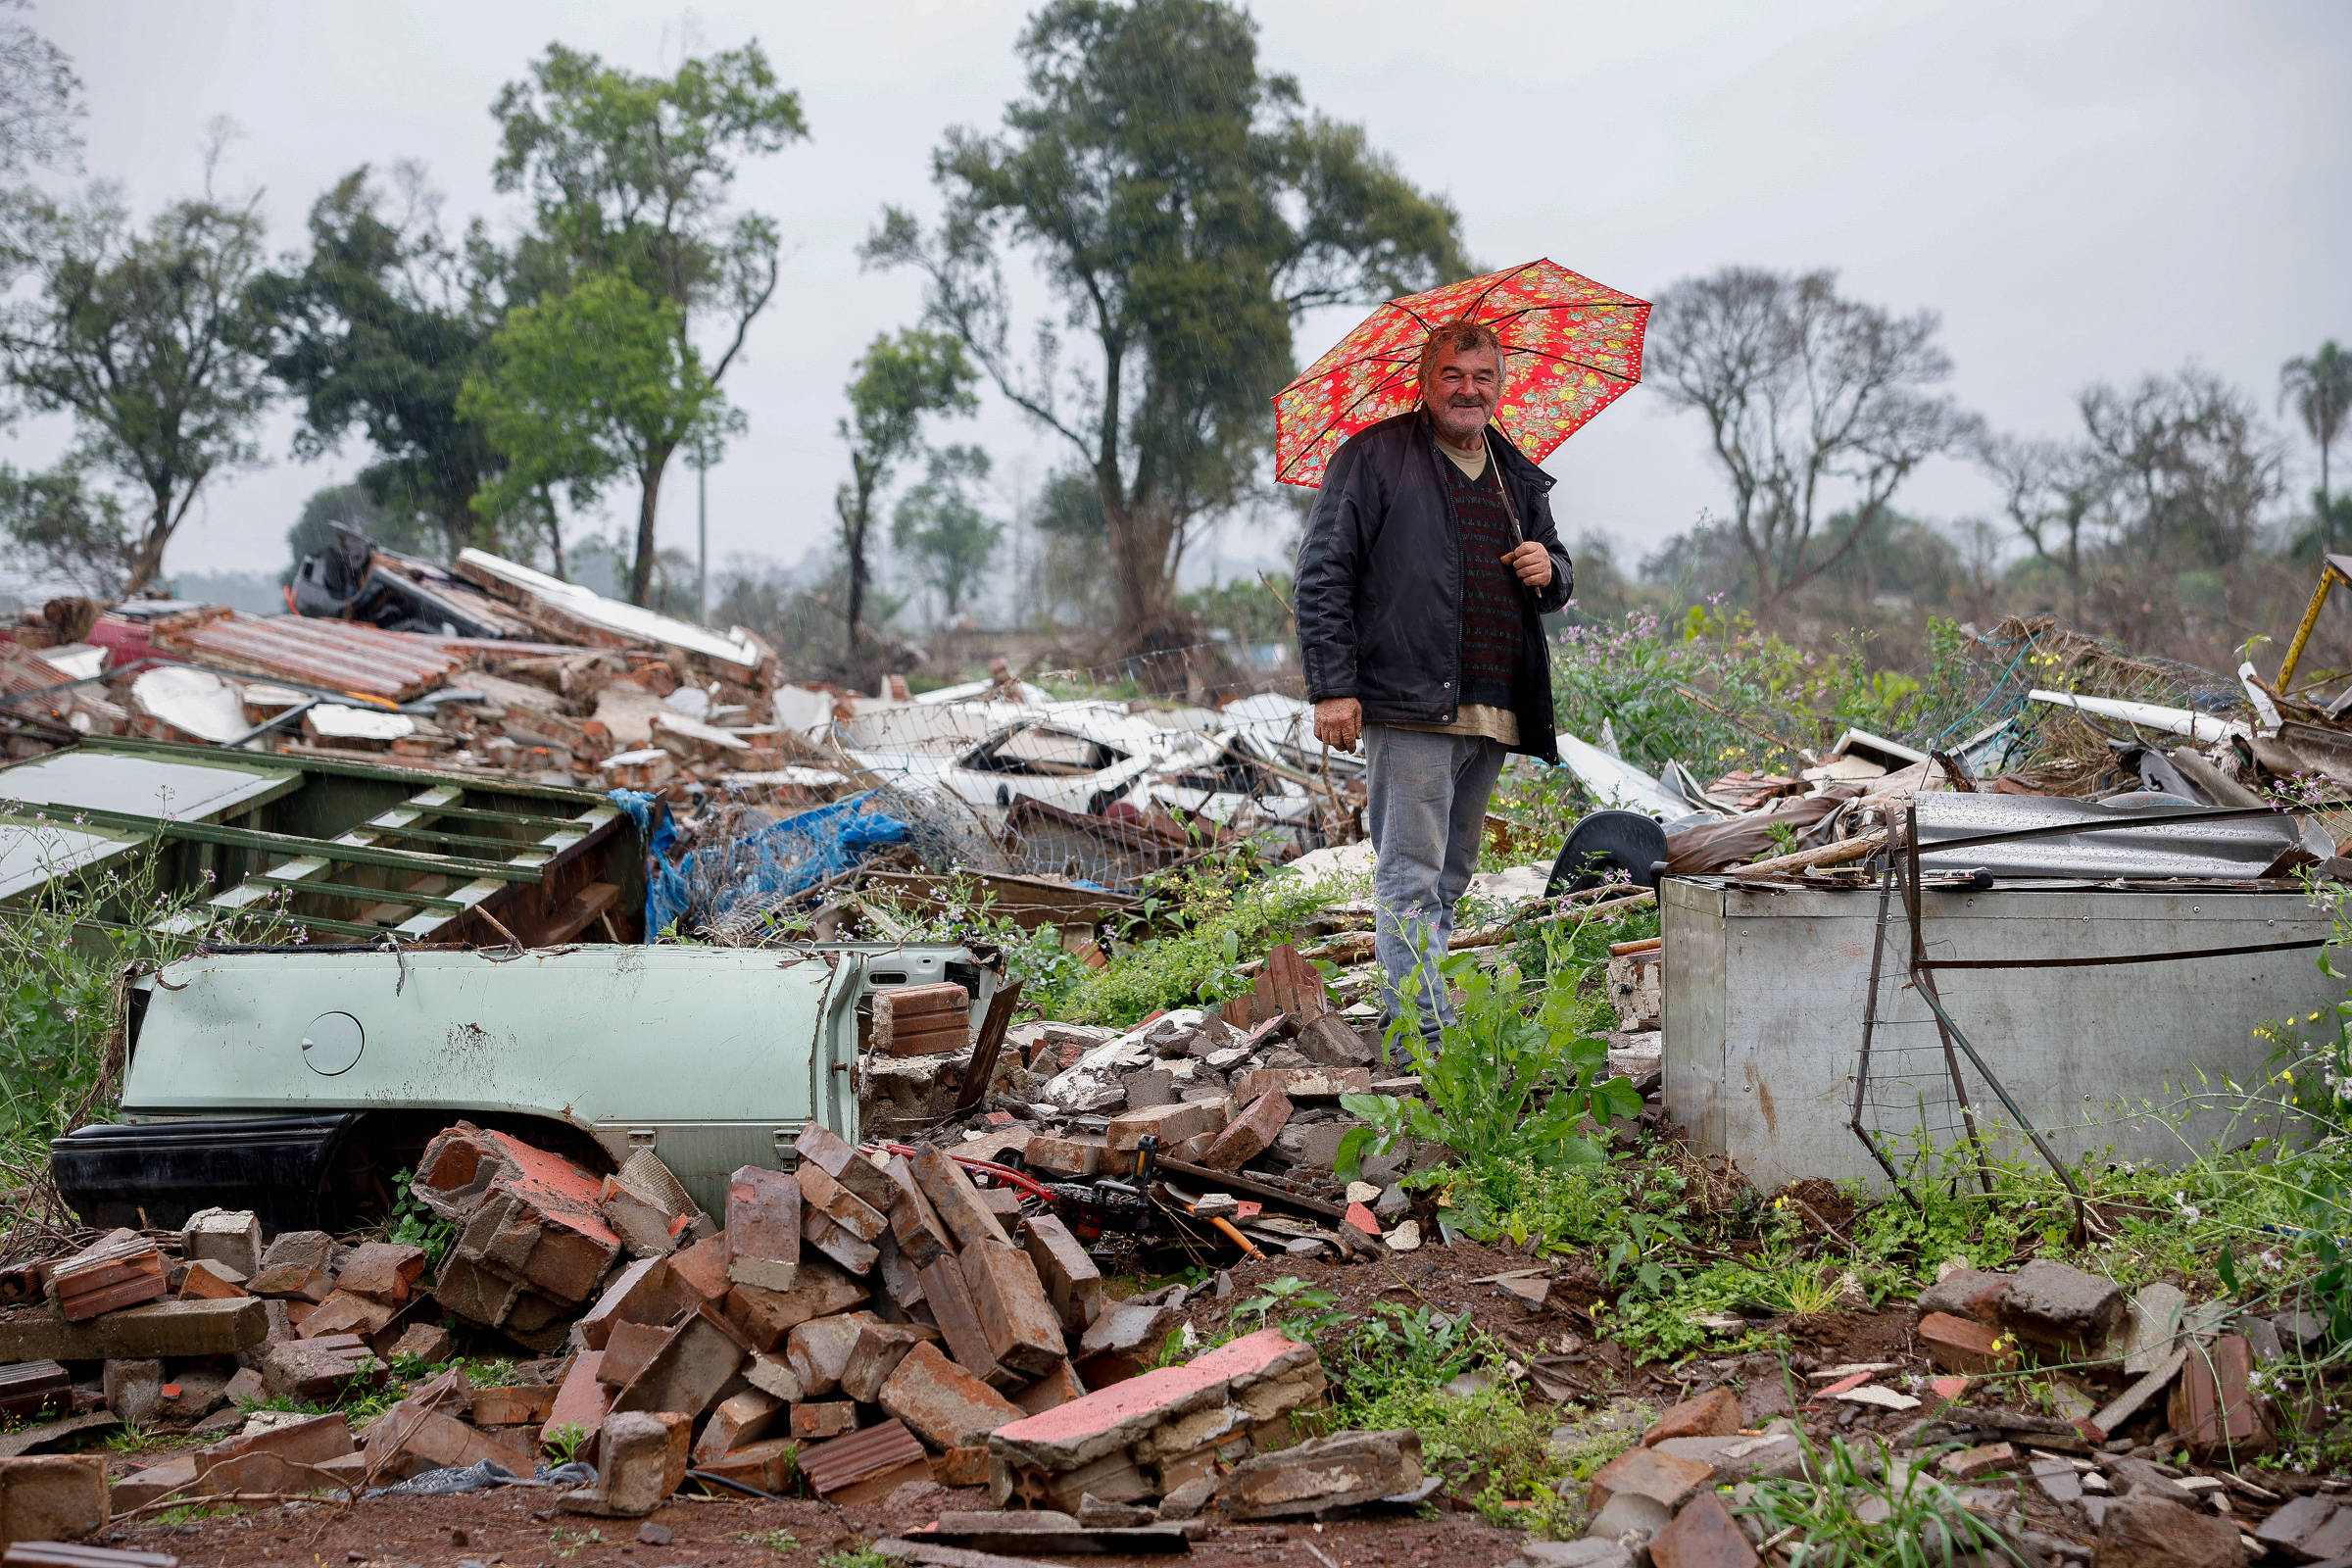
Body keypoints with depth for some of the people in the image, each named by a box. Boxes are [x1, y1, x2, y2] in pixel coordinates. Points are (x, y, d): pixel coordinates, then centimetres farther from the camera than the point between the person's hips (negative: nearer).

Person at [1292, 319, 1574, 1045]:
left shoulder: (1518, 478, 18)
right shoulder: (1375, 458, -1)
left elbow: (1557, 578, 29)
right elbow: (1323, 575, -5)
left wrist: (1550, 571, 2)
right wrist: (1332, 686, -13)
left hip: (1493, 711, 7)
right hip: (1409, 706, -7)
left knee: (1451, 874, 13)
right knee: (1412, 875, -9)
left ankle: (1406, 1009, 24)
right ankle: (1426, 1031, -10)